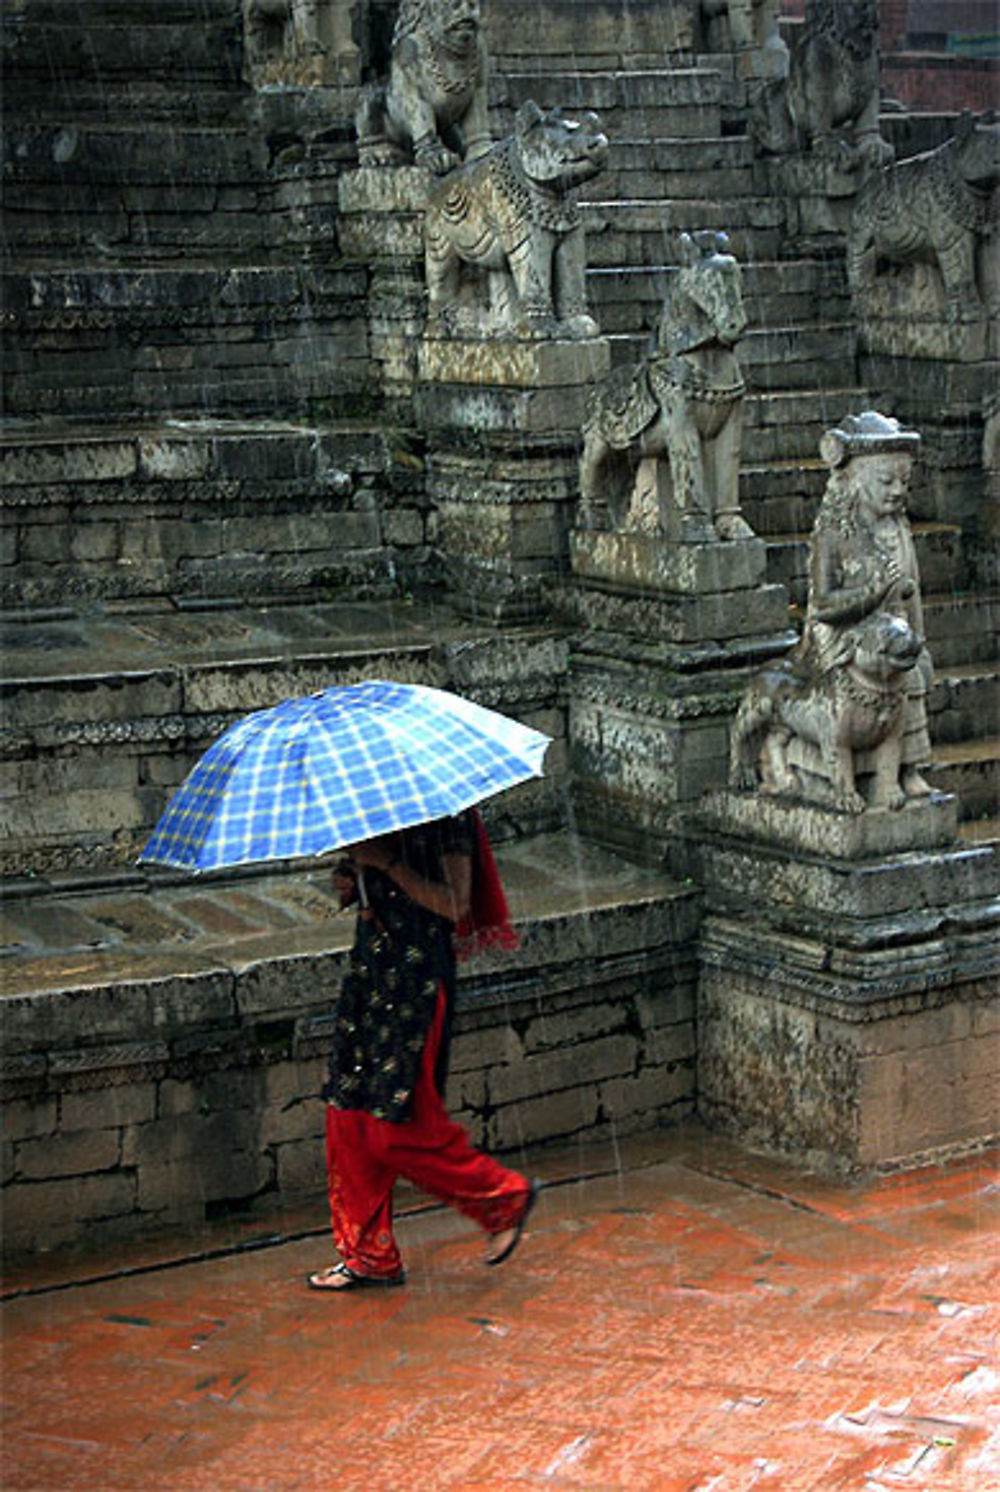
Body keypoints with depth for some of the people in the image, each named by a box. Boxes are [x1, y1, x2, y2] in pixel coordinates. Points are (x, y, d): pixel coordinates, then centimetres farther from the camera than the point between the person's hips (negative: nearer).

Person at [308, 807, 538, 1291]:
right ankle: (368, 1256, 18)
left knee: (399, 1124, -6)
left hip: (418, 974, -8)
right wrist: (352, 883, 0)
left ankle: (505, 1196, 16)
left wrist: (387, 861, -21)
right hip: (371, 964, 8)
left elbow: (455, 904, -18)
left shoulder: (444, 812, -13)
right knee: (349, 1115, 7)